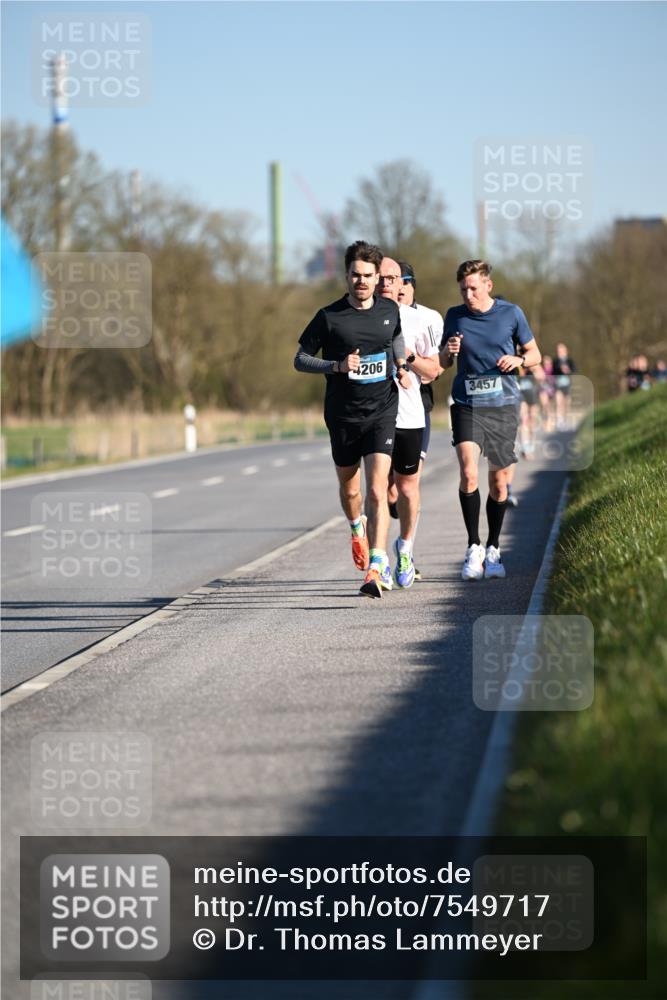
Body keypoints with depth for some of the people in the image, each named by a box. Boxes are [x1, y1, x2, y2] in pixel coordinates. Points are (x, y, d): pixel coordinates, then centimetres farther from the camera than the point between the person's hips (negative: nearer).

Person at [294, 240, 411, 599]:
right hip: (343, 415, 0)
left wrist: (402, 367, 11)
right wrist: (337, 365, -17)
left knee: (377, 491, -15)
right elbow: (300, 359, -2)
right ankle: (357, 529, 51)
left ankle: (376, 569, -21)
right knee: (349, 489, 17)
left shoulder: (389, 310, 3)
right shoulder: (329, 317, -7)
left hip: (382, 412, 0)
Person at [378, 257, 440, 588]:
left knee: (407, 486, 8)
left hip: (409, 415, 1)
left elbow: (433, 369, 7)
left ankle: (405, 547, 31)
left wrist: (409, 356, -10)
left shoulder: (417, 319, 5)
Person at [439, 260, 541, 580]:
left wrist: (519, 360, -11)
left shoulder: (511, 313, 1)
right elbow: (443, 363, 14)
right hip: (466, 406, 0)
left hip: (503, 406, 1)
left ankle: (492, 550, 23)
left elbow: (535, 354, 11)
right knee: (468, 474, -19)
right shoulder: (454, 316, 3)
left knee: (499, 481, 6)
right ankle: (473, 547, -7)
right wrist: (448, 352, -9)